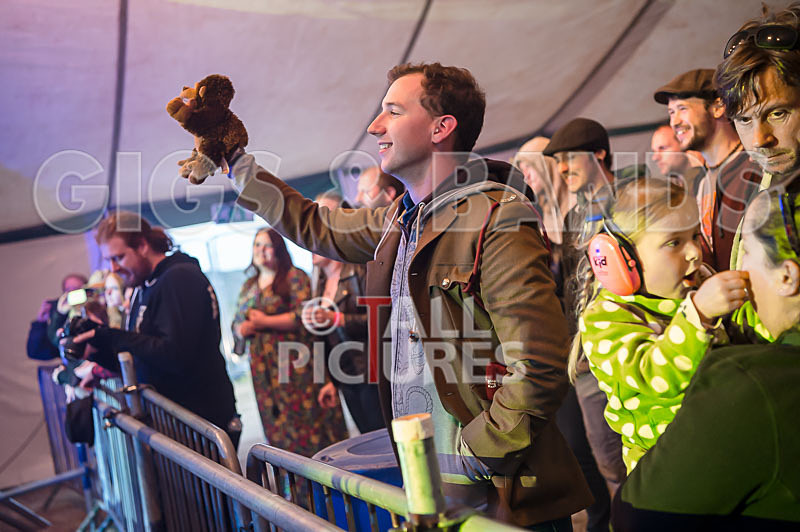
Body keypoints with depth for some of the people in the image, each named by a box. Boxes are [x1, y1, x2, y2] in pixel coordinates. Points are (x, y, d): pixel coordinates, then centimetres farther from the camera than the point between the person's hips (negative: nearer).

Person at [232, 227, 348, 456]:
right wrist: (245, 328, -3)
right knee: (278, 427, 8)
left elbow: (302, 316, -14)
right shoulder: (248, 287, 18)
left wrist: (265, 322, -12)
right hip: (263, 367, 6)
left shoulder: (294, 277, -3)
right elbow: (236, 324, 21)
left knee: (305, 418, -5)